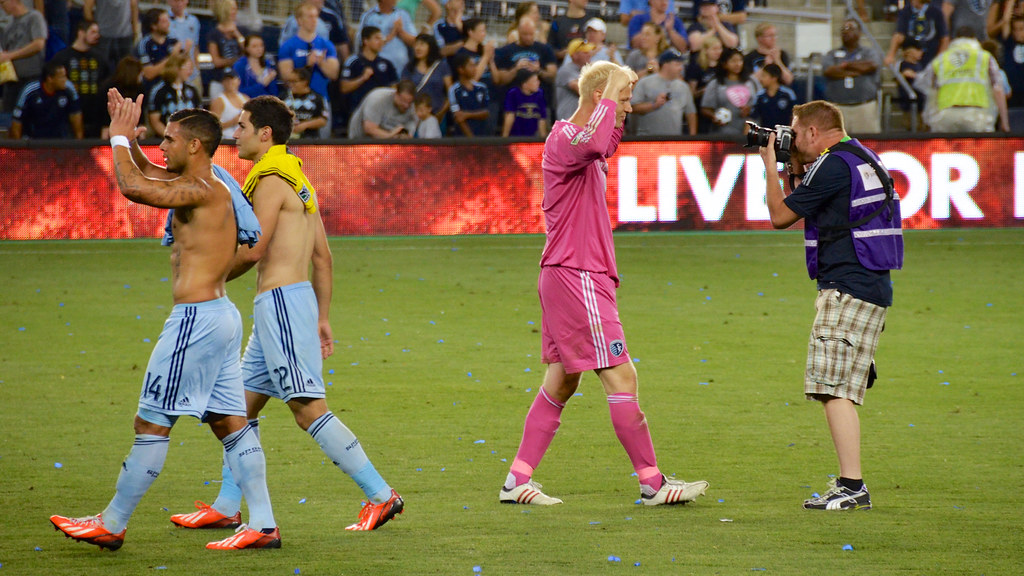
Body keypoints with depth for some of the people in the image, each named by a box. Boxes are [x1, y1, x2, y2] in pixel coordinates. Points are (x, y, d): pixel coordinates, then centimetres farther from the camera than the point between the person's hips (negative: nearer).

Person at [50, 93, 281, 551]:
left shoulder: (203, 192, -15)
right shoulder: (205, 188, 14)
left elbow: (133, 187, -25)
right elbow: (148, 176, 31)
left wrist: (120, 139, -11)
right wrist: (128, 136, 19)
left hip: (197, 318, -10)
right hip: (219, 314, 10)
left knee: (151, 423, -2)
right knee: (231, 423, 9)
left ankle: (112, 525, 5)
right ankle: (263, 526, 6)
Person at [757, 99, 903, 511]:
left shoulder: (832, 166, -13)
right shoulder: (862, 158, 18)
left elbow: (780, 216, -6)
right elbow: (811, 210, 29)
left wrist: (771, 165, 7)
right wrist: (795, 169, 21)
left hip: (847, 288, -10)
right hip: (872, 287, 10)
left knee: (833, 388, -12)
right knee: (842, 391, 14)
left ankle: (852, 487, -18)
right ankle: (850, 484, 15)